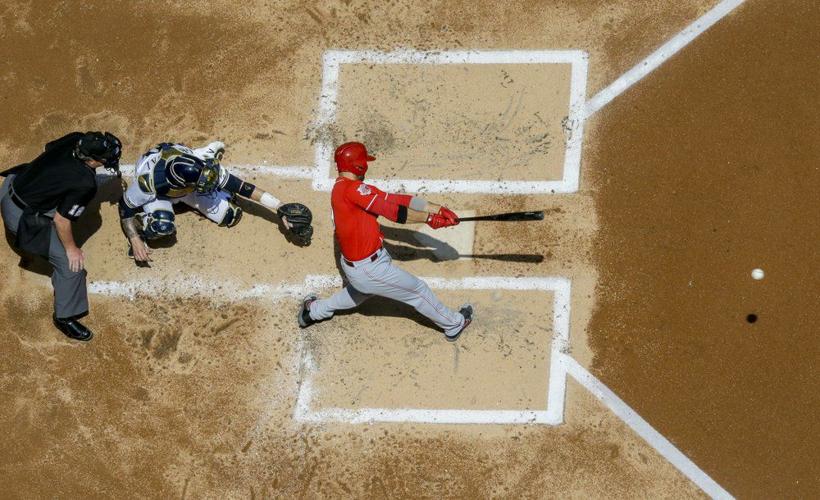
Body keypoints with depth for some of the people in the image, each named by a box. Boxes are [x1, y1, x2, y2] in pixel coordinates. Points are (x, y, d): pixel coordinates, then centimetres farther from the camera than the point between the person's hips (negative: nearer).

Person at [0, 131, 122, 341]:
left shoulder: (74, 139, -13)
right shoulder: (85, 184, -31)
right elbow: (61, 219, -23)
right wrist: (70, 248, -7)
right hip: (21, 217, -8)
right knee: (70, 260, -2)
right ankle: (65, 317, 12)